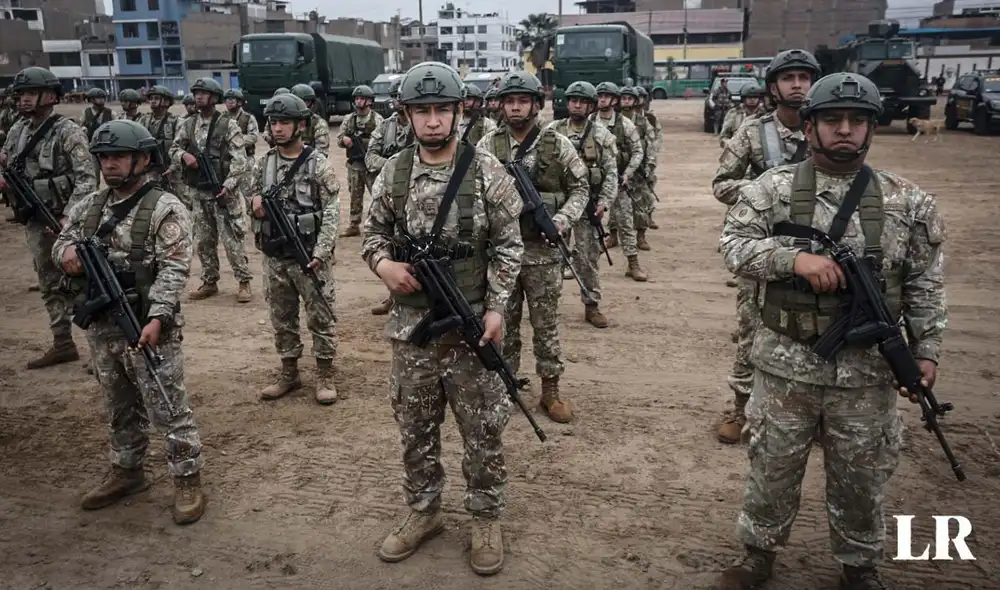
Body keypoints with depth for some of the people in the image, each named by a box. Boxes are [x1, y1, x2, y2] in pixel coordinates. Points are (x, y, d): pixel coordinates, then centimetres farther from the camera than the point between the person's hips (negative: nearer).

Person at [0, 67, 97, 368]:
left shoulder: (69, 132, -12)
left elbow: (87, 179, -18)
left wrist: (68, 216, -25)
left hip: (66, 221, -7)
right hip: (35, 222, 7)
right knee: (50, 285, 13)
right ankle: (63, 343, 23)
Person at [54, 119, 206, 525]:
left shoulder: (165, 209, -11)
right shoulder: (90, 206, 11)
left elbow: (174, 269, -17)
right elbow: (61, 241, 20)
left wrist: (157, 318, -27)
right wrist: (66, 251, -6)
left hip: (148, 329, -7)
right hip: (102, 329, 7)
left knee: (169, 409, 0)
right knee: (120, 408, 20)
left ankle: (188, 481, 11)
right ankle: (126, 473, 36)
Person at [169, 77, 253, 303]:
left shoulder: (228, 125, -7)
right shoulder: (188, 124, 9)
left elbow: (239, 160, -12)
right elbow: (173, 149, 16)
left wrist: (228, 185, -22)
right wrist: (184, 155, -8)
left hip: (223, 192, -5)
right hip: (197, 192, 5)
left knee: (232, 239, -4)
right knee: (204, 240, 12)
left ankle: (244, 282, 4)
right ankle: (209, 282, 22)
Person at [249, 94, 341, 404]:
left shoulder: (318, 164, -8)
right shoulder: (263, 163, 7)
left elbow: (331, 212, -11)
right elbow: (253, 199, 19)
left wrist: (320, 251, -20)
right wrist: (255, 203, -7)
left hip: (309, 255, -5)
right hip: (274, 257, 5)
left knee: (320, 317, 3)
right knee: (281, 318, 14)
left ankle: (325, 376, 15)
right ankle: (289, 373, 27)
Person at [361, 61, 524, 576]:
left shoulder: (486, 170, -6)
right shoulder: (392, 173, 2)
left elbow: (508, 245, -4)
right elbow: (373, 233, 11)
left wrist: (495, 308, -11)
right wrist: (383, 263, -12)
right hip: (411, 322, 3)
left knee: (482, 427, 8)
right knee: (415, 425, 15)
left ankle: (486, 518, 26)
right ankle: (423, 511, 34)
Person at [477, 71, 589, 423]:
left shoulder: (558, 145, 0)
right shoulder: (487, 146, 2)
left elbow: (580, 187, 5)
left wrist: (563, 219, -11)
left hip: (543, 251, 0)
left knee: (546, 324, 8)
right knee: (503, 323, 10)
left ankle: (550, 391, 20)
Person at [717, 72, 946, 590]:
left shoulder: (906, 201, 2)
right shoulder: (773, 189, -3)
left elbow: (924, 284, 5)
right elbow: (734, 245, -10)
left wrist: (925, 349, 0)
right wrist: (795, 257, -24)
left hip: (867, 368, 1)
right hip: (786, 363, -1)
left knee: (861, 476, 16)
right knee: (773, 466, 13)